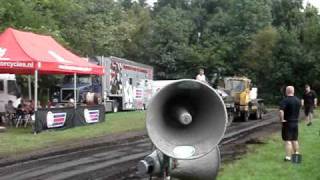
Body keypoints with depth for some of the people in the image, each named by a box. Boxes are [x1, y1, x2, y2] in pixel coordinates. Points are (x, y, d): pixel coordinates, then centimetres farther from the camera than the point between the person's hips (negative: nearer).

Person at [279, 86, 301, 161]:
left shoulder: (285, 100, -18)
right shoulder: (298, 100, 5)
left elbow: (281, 111, -30)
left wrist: (282, 119, -18)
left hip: (287, 123, -6)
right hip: (295, 122, 6)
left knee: (288, 140, -3)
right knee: (295, 140, 18)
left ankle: (288, 157, -4)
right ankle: (296, 154, 28)